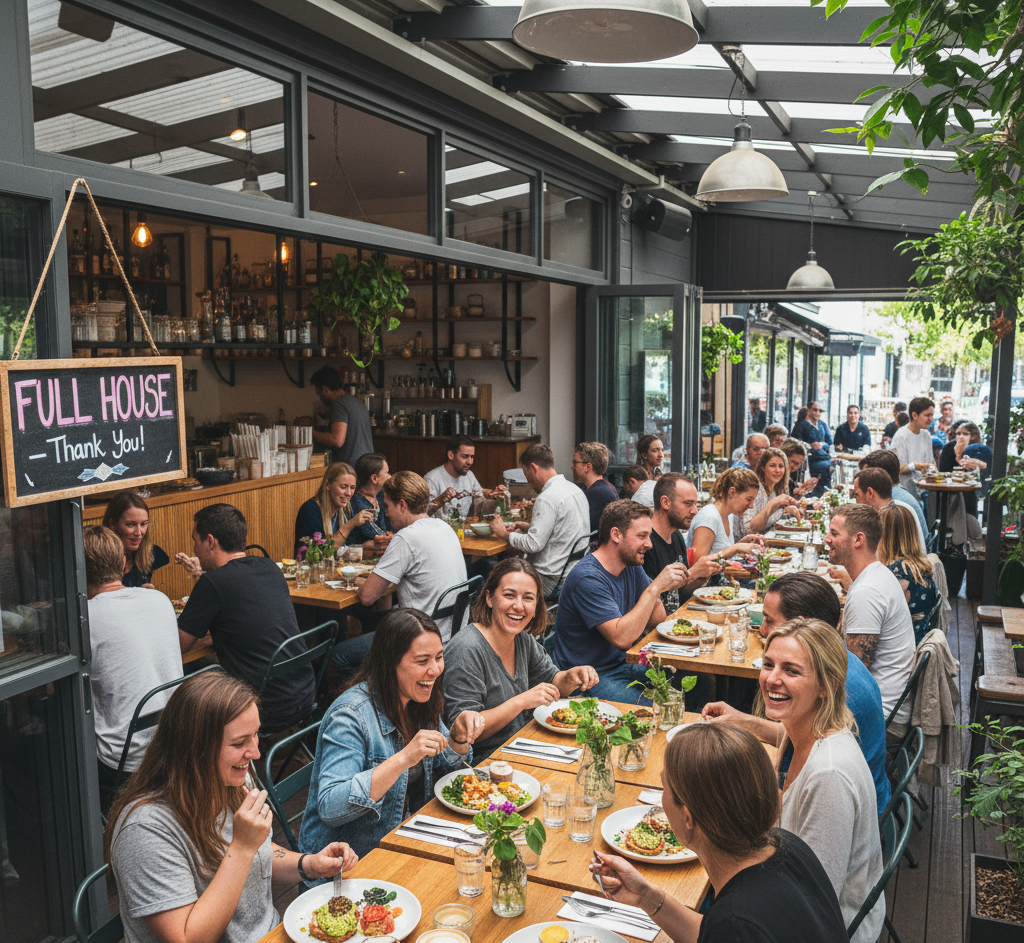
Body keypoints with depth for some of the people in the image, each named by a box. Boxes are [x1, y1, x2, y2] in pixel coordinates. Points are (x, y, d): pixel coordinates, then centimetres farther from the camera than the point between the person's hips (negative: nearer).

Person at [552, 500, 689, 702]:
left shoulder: (631, 566, 5)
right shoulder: (587, 579, -23)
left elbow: (654, 623, 7)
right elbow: (621, 637, -30)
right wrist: (655, 587, -28)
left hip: (622, 663, 8)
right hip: (590, 678, -8)